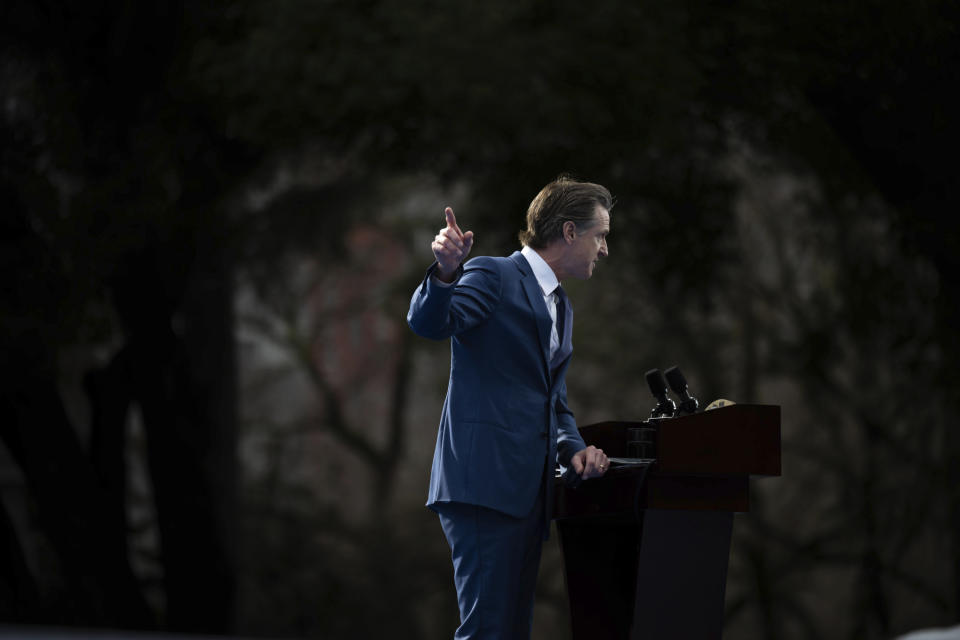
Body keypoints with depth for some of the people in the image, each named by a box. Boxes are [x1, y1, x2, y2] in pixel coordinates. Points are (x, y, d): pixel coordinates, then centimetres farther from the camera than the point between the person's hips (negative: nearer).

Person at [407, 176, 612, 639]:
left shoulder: (560, 308, 24)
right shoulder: (493, 277, -4)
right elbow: (427, 323, -21)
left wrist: (573, 449, 9)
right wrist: (445, 273, -42)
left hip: (527, 492, 9)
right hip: (485, 485, -9)